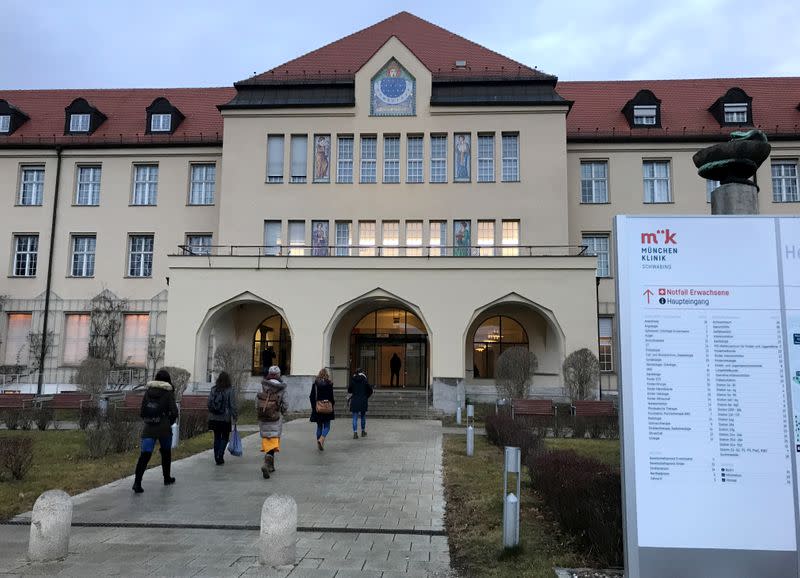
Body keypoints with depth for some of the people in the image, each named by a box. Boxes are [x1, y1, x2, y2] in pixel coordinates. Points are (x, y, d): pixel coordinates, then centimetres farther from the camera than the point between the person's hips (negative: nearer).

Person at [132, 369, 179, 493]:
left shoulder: (148, 391, 5)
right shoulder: (168, 393, -5)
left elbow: (142, 412, 7)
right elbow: (174, 412, -8)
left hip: (148, 429, 2)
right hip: (164, 429, -2)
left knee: (145, 455, -4)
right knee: (166, 453, 18)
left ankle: (137, 482, -17)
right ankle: (167, 478, 31)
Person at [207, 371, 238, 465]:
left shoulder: (213, 389, -1)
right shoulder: (229, 391, -11)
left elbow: (209, 403, 5)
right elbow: (232, 405, -11)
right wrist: (235, 416, -1)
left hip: (214, 418, 4)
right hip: (225, 419, -3)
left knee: (217, 437, 13)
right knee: (225, 438, 9)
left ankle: (217, 458, 16)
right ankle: (220, 456, -5)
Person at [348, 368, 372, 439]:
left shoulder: (352, 380, -1)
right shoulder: (364, 380, -4)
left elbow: (349, 391, 6)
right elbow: (370, 390, -3)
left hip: (354, 401, 0)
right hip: (363, 401, 0)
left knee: (355, 418, 2)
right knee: (363, 417, 15)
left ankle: (355, 433, -8)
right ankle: (363, 431, 25)